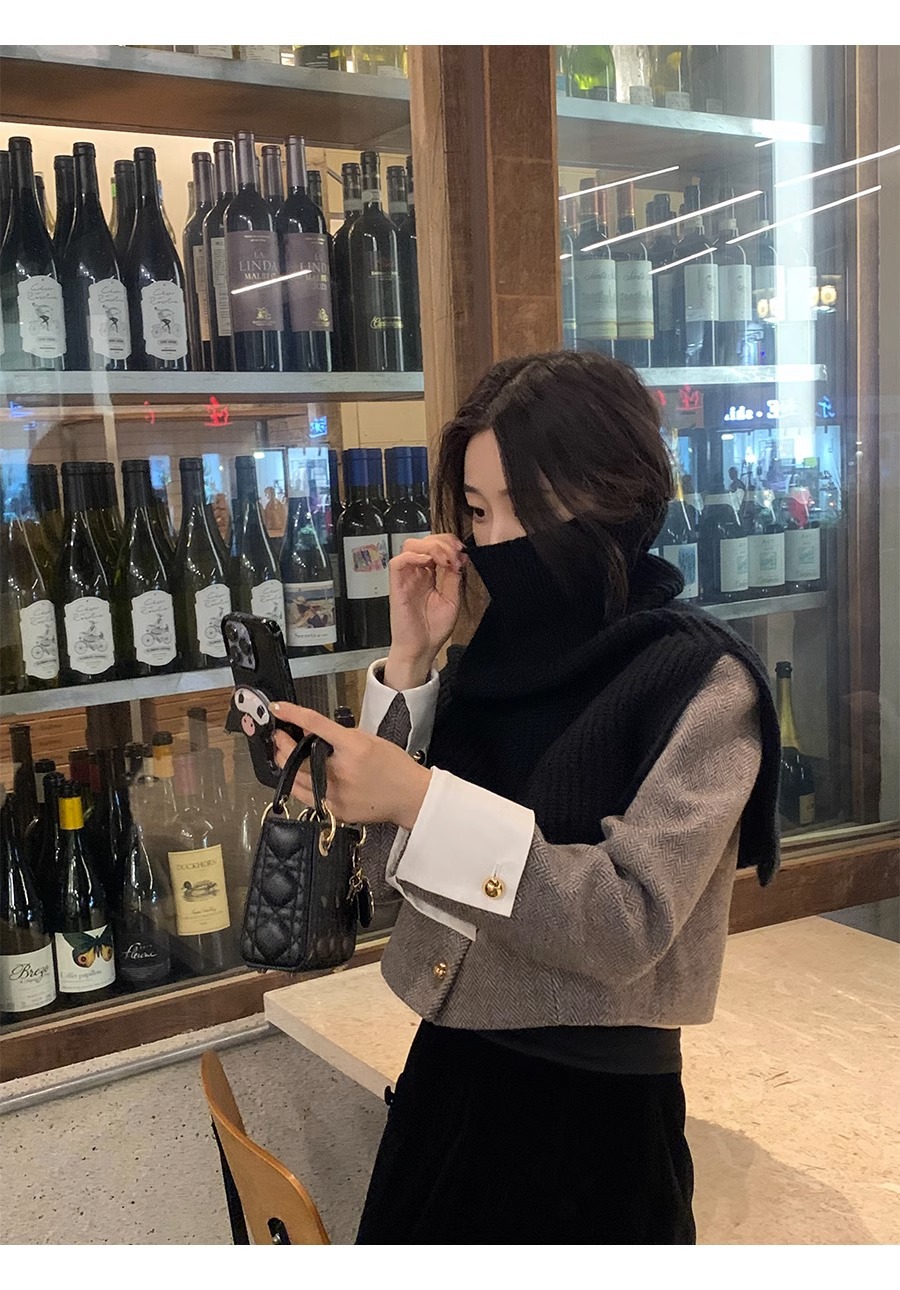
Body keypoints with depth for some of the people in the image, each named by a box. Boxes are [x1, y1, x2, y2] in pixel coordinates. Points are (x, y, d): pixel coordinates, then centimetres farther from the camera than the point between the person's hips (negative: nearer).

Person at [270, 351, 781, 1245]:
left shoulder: (701, 682, -15)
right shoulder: (491, 661, 1)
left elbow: (630, 922, -24)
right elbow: (391, 869, -1)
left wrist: (420, 797, -30)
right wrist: (410, 657, -8)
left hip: (593, 1111, -5)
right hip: (446, 1077, 6)